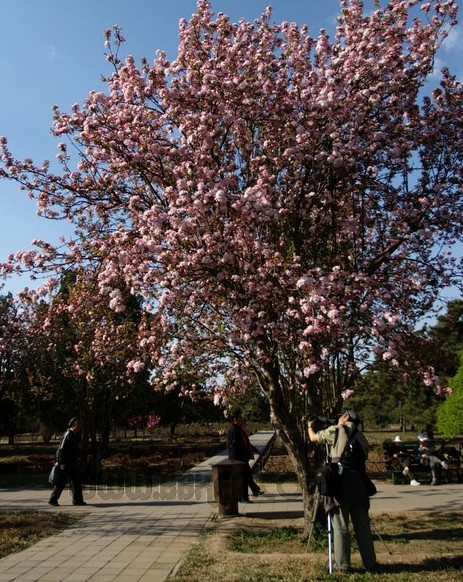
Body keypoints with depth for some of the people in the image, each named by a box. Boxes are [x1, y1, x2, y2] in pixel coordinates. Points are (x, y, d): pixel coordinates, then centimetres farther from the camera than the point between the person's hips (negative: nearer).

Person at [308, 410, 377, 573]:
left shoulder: (336, 430, 3)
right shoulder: (361, 437, 16)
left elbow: (313, 438, 14)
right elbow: (364, 458, 20)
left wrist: (310, 426, 34)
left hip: (339, 482, -4)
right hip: (358, 483, 4)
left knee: (340, 526, 3)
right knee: (363, 525, 13)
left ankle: (343, 564, 8)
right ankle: (370, 563, 19)